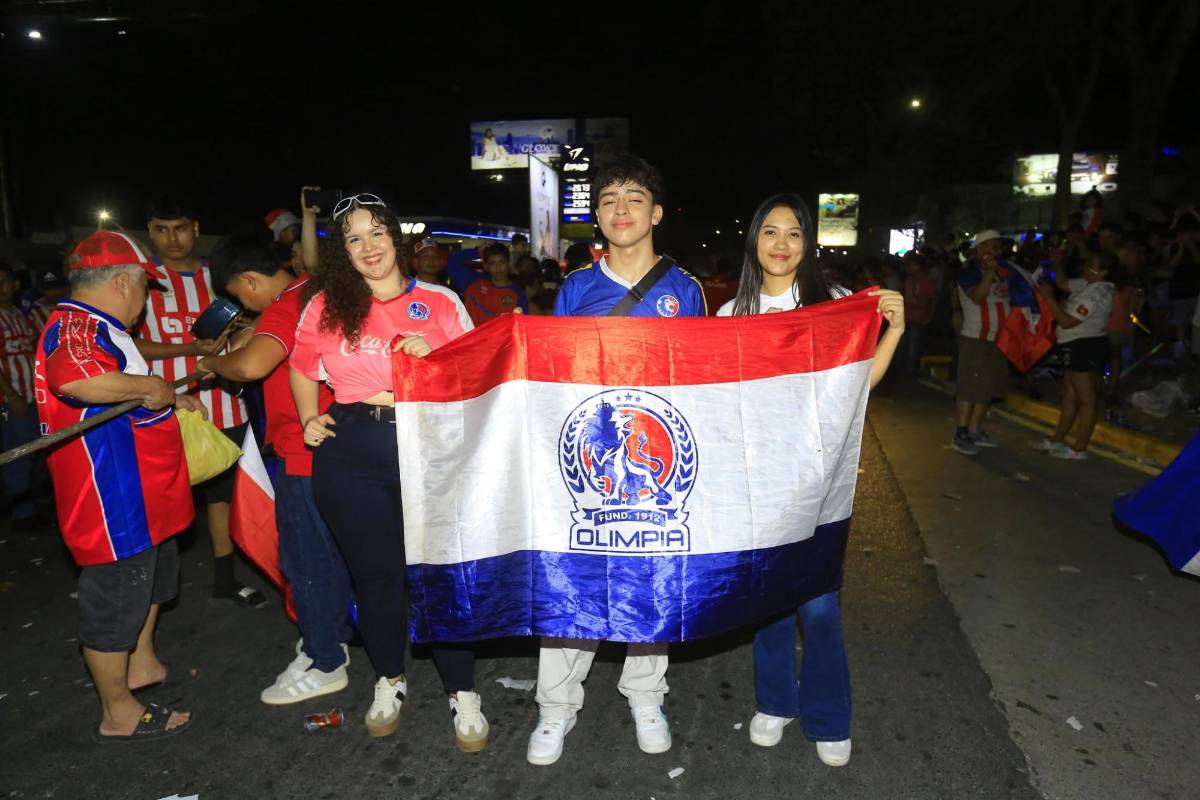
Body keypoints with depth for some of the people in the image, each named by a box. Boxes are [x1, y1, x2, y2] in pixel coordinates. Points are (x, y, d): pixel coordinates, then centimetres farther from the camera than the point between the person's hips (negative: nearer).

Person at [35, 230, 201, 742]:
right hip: (112, 502, -11)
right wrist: (151, 386, -31)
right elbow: (75, 378, -44)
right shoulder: (77, 325, -21)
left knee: (150, 578, 27)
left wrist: (171, 402, 29)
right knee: (115, 600, 4)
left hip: (137, 494, 11)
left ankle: (141, 666, 46)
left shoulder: (92, 326, 14)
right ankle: (118, 715, 21)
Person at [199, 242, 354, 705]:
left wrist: (214, 363, -17)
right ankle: (333, 636, 36)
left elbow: (251, 365, -36)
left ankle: (325, 665, 16)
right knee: (328, 550, 20)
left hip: (303, 453, -9)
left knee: (305, 560, 3)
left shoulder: (285, 308, -20)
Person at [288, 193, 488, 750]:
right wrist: (309, 419, 6)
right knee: (375, 573, 14)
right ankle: (389, 680, 38)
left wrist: (432, 358, -12)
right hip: (352, 453, 2)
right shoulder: (327, 306, 7)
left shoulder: (441, 302, 4)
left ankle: (461, 691, 22)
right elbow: (302, 369, 20)